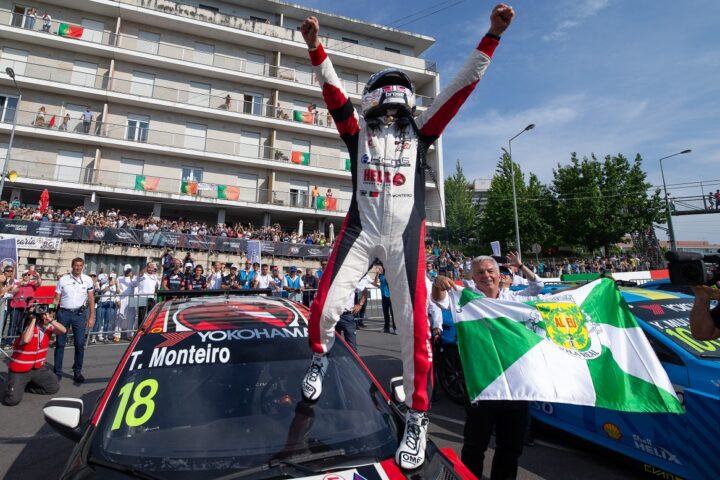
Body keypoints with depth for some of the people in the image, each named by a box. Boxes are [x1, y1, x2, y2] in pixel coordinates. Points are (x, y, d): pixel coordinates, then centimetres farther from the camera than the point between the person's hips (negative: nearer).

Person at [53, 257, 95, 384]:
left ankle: (77, 372, 12)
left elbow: (91, 299, 4)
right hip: (63, 313, 0)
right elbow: (56, 299, 6)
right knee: (60, 343, 7)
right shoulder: (63, 279, 2)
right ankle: (57, 372, 18)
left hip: (79, 313, 0)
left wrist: (91, 317, -1)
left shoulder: (87, 280, 2)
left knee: (80, 344, 2)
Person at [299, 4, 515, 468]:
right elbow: (333, 90, 8)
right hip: (361, 230, 0)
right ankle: (320, 357, 29)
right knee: (325, 307, -7)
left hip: (406, 235, 0)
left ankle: (417, 420, 12)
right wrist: (315, 46, -2)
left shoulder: (419, 131, 17)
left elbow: (461, 86, 16)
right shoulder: (359, 131, 16)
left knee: (413, 325, -4)